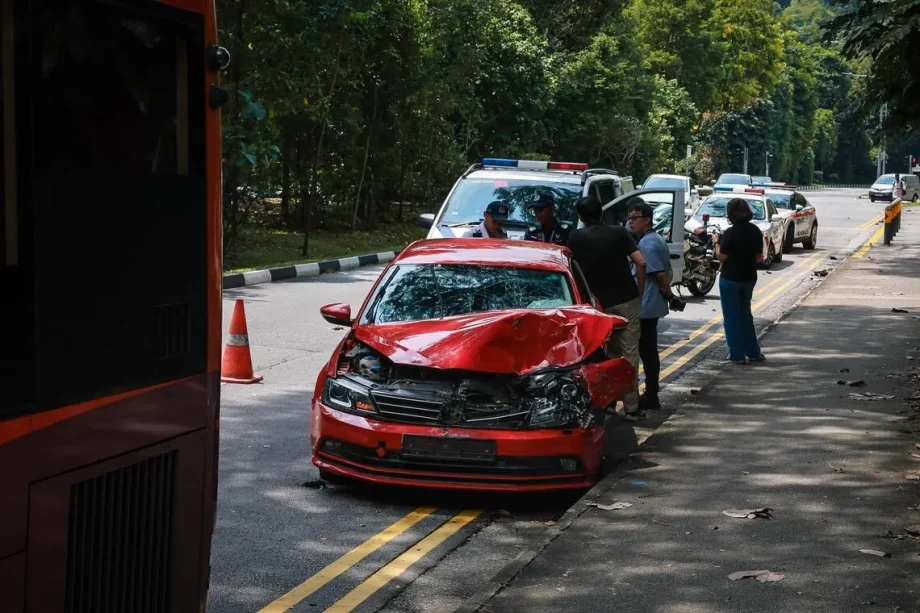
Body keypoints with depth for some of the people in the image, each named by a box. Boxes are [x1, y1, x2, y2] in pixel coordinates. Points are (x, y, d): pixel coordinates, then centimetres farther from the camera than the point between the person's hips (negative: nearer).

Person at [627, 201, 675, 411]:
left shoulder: (646, 244, -18)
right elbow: (666, 272, 21)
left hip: (645, 306, -10)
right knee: (649, 350, 15)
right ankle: (651, 394, 22)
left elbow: (660, 275, -21)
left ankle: (651, 397, 0)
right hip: (652, 305, 10)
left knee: (646, 350, -5)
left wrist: (668, 294, -9)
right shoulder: (656, 239, 15)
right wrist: (668, 294, 17)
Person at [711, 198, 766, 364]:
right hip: (749, 277, 6)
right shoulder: (755, 231, -1)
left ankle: (737, 354, 7)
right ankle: (753, 352, 20)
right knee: (745, 314, 19)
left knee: (732, 317, 5)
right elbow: (758, 256, 6)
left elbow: (721, 257, -17)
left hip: (730, 279, -6)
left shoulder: (731, 233, -20)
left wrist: (716, 243, -2)